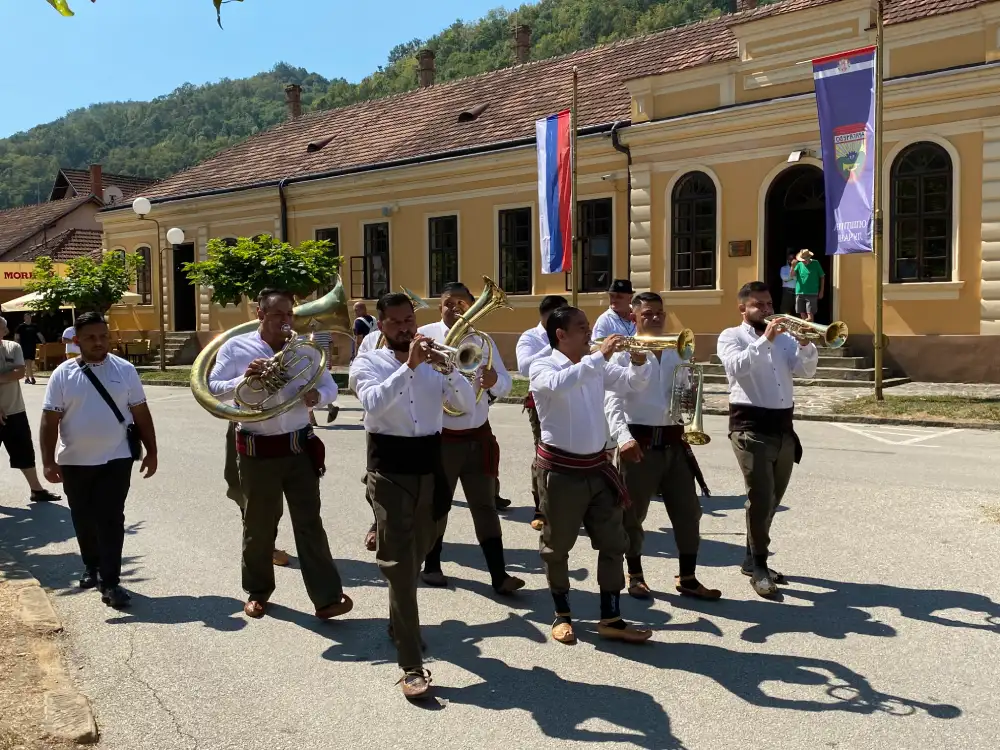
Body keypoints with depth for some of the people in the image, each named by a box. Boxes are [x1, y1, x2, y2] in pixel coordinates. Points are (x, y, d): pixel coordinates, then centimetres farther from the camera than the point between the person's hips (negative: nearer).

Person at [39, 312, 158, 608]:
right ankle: (91, 567, 38)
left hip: (116, 459, -2)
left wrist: (151, 451, 3)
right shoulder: (63, 374, -2)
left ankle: (110, 582, 3)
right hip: (74, 462, 2)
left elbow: (141, 413, 3)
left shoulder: (124, 370, -1)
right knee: (83, 520, 16)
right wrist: (49, 461, -9)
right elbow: (50, 420, -2)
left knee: (111, 520, -3)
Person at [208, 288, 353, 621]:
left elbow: (329, 386, 9)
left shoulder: (305, 347, 5)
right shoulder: (235, 347, -2)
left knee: (309, 522, 2)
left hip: (300, 447, 2)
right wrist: (244, 379, -23)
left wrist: (318, 396, -14)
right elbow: (212, 389, -6)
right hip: (257, 451, -1)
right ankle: (258, 591, 31)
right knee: (258, 525, 12)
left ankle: (327, 597, 4)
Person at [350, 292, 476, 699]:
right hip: (390, 469, -4)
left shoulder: (433, 360, 8)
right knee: (399, 563, -7)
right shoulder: (368, 362, -1)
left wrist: (447, 368, -18)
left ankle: (400, 623, 44)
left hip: (431, 465, 4)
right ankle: (411, 666, -5)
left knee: (417, 556, 19)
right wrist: (409, 365, -27)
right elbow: (373, 404, -22)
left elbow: (468, 404, -3)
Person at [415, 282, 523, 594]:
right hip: (438, 435, -3)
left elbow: (506, 385, 2)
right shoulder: (425, 335, -5)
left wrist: (494, 380, -21)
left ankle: (499, 575, 8)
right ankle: (431, 565, 29)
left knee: (485, 505, 5)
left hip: (478, 435, 3)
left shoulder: (483, 340, 5)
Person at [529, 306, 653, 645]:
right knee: (557, 547, 8)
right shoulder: (542, 367, -10)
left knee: (613, 543, 8)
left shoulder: (596, 367, 8)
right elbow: (559, 384, -33)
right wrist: (600, 356, -33)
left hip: (597, 466, 6)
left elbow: (634, 382, 10)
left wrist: (639, 361, -11)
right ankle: (562, 615, 26)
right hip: (560, 469, -6)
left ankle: (611, 619, 18)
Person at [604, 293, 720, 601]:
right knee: (633, 514, 7)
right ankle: (635, 575, 25)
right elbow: (612, 400, -15)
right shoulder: (624, 354, -5)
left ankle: (687, 578, 21)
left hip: (674, 442, 5)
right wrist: (623, 437, -30)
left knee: (688, 511, 8)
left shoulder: (677, 353, 13)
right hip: (640, 442, -5)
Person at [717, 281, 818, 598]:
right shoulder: (731, 336, 1)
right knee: (760, 497, -11)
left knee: (772, 499, 13)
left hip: (783, 426, 6)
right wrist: (765, 340, -25)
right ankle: (758, 566, 1)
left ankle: (752, 559, 27)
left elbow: (806, 371, 3)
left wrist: (805, 344, -14)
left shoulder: (783, 337, 15)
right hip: (751, 427, -6)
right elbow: (737, 367, -19)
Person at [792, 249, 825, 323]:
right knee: (802, 314, 9)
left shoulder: (815, 264, -1)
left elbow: (822, 277, 4)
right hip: (800, 293, 3)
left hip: (812, 293, -3)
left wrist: (821, 291, 2)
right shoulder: (799, 264, 6)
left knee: (810, 315, -9)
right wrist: (793, 266, -19)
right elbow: (792, 275, -2)